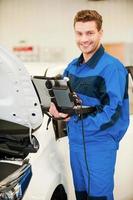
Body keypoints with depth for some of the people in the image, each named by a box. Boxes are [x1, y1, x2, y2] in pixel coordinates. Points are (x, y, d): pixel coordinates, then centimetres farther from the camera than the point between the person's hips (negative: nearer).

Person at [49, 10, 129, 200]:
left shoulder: (112, 67, -14)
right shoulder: (72, 66, 10)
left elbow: (113, 111, -19)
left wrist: (80, 119, -21)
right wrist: (55, 107, -4)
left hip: (100, 144, -7)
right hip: (75, 141, 7)